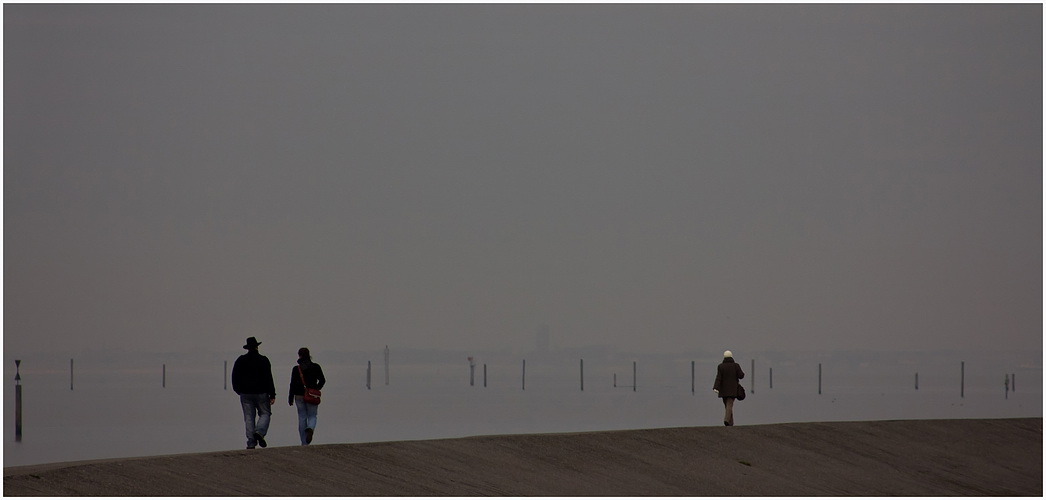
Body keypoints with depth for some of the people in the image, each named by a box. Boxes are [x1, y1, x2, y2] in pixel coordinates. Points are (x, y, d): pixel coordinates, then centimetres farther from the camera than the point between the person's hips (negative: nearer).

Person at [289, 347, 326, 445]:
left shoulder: (296, 369, -5)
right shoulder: (316, 367, -2)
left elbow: (293, 384, -6)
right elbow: (322, 380, 1)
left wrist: (291, 398, 0)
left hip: (299, 395, 0)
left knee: (302, 418, 9)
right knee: (312, 416, 10)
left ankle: (304, 443, 10)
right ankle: (310, 429, -25)